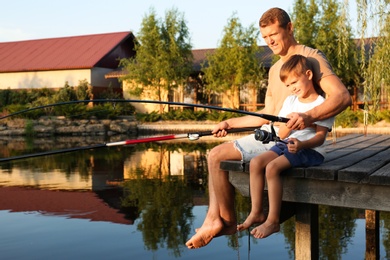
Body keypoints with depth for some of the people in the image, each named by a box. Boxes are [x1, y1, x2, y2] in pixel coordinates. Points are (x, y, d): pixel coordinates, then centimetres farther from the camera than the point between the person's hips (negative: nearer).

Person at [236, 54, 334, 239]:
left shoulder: (322, 105, -4)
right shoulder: (290, 101, 16)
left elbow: (320, 137, -13)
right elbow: (281, 134, 10)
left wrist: (301, 144, -31)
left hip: (310, 149, -7)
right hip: (285, 145, 7)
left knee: (272, 167, -28)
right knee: (256, 162, -15)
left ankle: (273, 221, -21)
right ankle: (256, 213, -7)